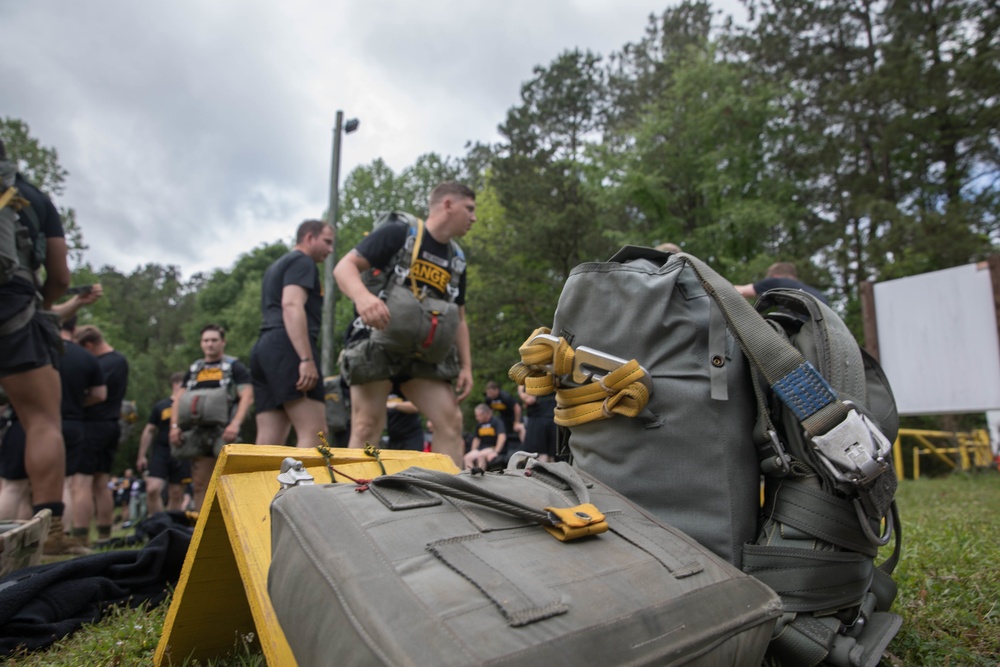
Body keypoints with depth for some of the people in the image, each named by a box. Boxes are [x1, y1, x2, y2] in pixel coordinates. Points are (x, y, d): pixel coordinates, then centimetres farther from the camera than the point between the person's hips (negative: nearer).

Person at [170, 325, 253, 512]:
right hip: (197, 432, 5)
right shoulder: (193, 370, 21)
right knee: (200, 484, 7)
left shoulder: (234, 366, 5)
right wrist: (174, 425, 3)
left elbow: (247, 397, -7)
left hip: (223, 431, -5)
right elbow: (178, 400, 19)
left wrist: (235, 424, -20)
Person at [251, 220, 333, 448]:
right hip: (287, 347, -10)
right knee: (314, 432, -16)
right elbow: (292, 306, -15)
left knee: (269, 440, 2)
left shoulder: (277, 266, 32)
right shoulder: (302, 261, 2)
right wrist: (307, 359, -23)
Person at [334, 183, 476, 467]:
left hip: (423, 350, 6)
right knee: (368, 426, -8)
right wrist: (363, 296, -36)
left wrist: (466, 366, 9)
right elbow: (344, 266, -13)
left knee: (451, 421, -3)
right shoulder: (398, 233, -6)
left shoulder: (457, 260, 14)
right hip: (376, 341, -6)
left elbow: (459, 318, 19)